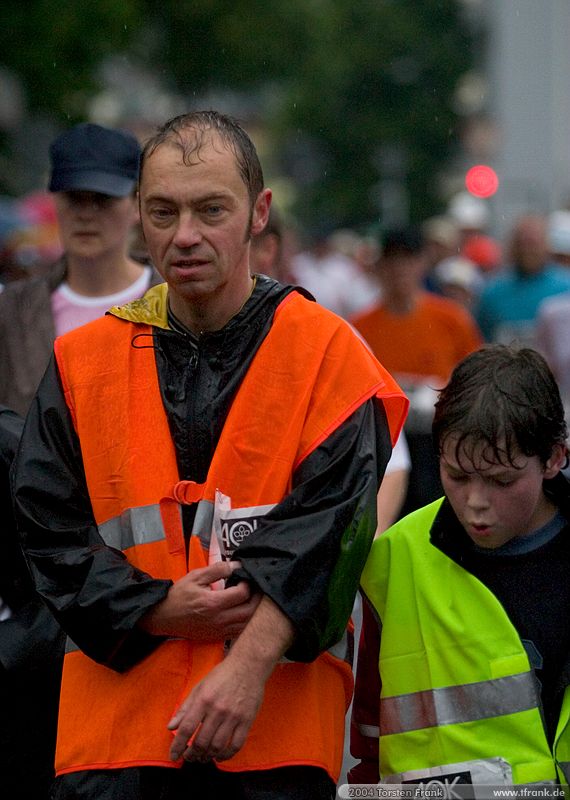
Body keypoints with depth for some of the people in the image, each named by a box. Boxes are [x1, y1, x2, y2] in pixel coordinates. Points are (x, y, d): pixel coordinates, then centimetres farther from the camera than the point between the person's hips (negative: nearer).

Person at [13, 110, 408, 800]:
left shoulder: (326, 352, 2)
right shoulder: (82, 361, 10)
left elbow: (325, 527, -10)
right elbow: (47, 530, 6)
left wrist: (251, 664, -23)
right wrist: (161, 611, -10)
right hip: (109, 724, 2)